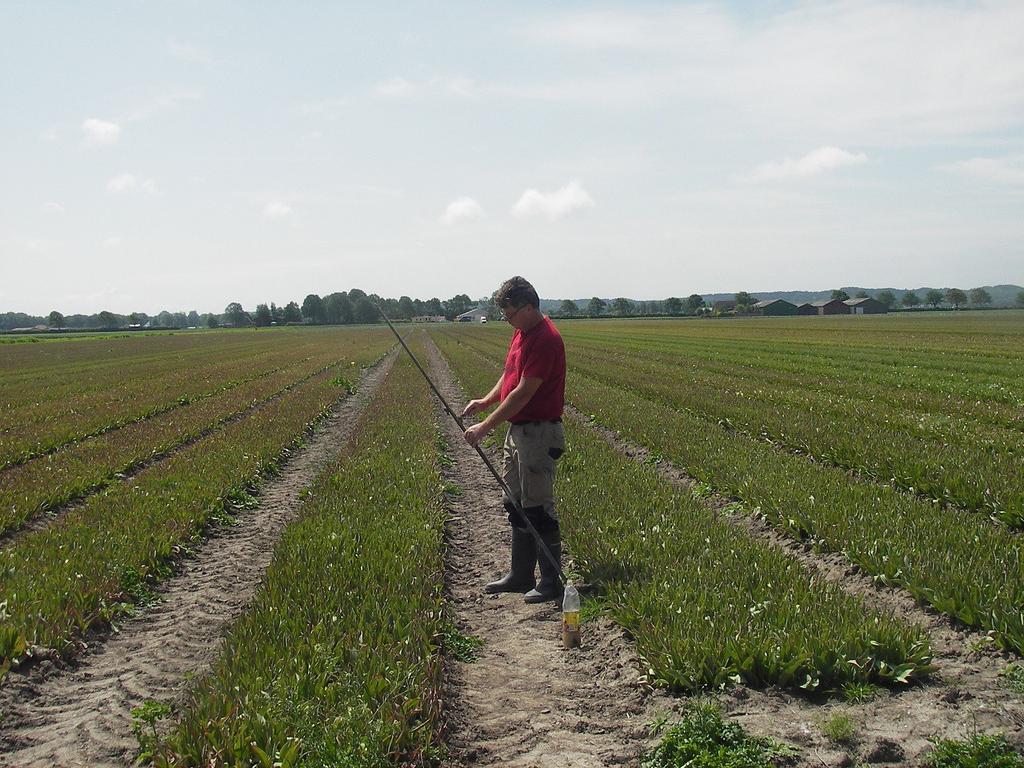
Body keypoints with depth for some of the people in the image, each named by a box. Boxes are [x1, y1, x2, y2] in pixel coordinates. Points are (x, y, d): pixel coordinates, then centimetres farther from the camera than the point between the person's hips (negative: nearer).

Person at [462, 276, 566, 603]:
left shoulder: (546, 339, -20)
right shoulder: (522, 332, 12)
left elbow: (523, 392, -23)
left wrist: (485, 426, -21)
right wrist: (486, 401, 6)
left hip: (539, 432, -10)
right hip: (517, 429, 10)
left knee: (538, 508, -5)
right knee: (516, 505, 15)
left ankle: (552, 581, 6)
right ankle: (520, 575, 26)